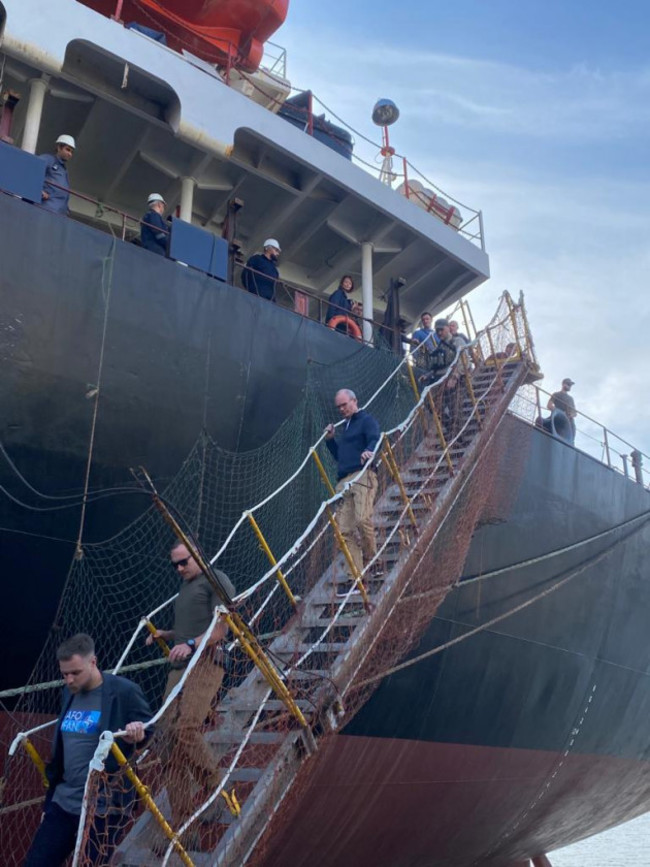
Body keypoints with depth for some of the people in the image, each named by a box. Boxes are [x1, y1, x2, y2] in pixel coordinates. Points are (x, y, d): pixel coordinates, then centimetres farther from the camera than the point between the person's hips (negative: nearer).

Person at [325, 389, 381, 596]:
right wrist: (330, 440, 22)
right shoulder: (345, 427, 31)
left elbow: (375, 439, -14)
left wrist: (369, 450, -35)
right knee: (345, 531, -2)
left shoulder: (366, 420, 7)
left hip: (362, 477, -8)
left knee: (362, 519, -25)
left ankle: (372, 561, -4)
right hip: (344, 482, 8)